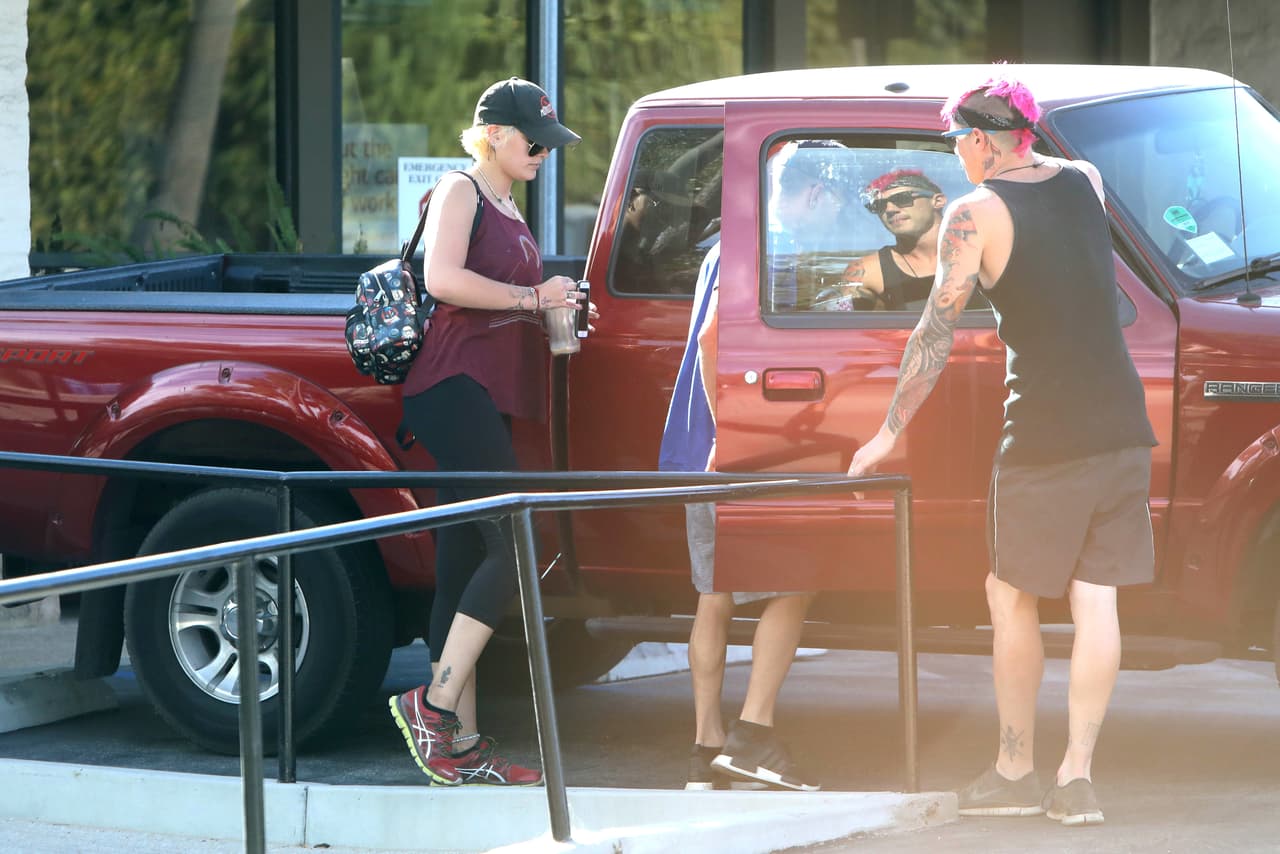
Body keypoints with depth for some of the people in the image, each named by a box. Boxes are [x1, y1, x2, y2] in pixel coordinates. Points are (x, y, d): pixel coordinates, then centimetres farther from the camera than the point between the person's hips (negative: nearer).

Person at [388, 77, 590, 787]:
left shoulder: (506, 208, 24)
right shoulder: (460, 192, -5)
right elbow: (442, 278, -21)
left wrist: (553, 312, 18)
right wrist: (532, 297, -14)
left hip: (486, 399, 10)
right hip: (454, 388, -10)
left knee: (465, 567, 5)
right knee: (514, 543, -18)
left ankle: (461, 745, 4)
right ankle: (435, 702, -17)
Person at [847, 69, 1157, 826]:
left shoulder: (976, 212, -6)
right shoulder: (1085, 182, 9)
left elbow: (937, 333, -6)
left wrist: (891, 431, 3)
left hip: (1045, 436, -5)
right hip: (1124, 426, 5)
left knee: (1013, 599, 9)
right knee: (1096, 601, 3)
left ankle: (1016, 770, 12)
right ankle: (1079, 773, 1)